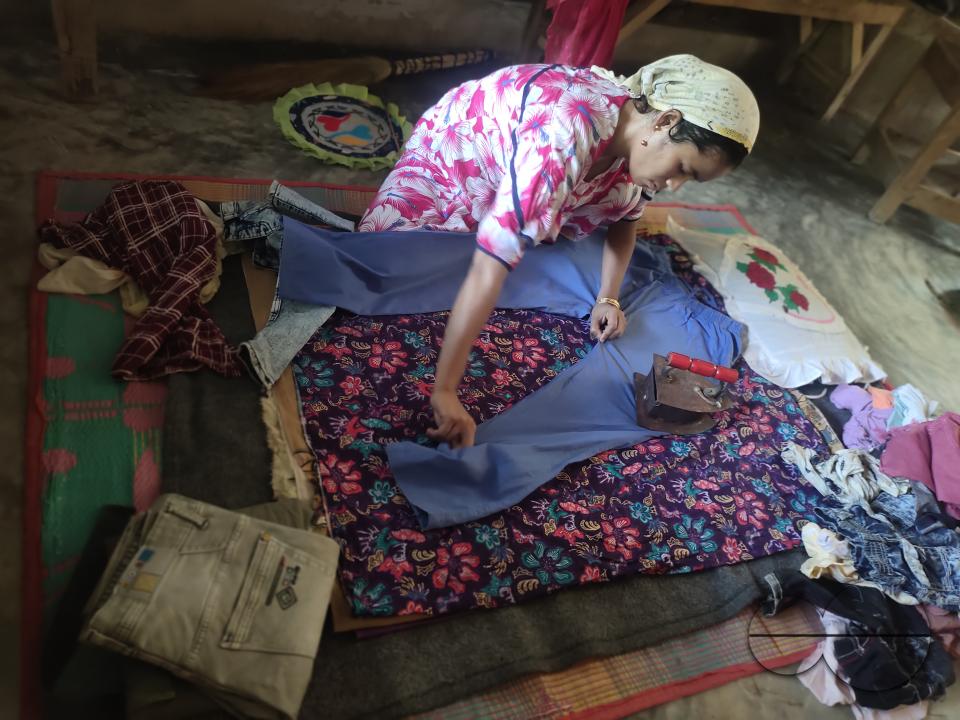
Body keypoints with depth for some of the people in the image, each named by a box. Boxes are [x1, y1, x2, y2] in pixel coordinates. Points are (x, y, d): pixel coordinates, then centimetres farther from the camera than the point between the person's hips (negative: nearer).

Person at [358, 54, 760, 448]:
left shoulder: (637, 132, -22)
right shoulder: (565, 136, -47)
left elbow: (625, 215, -1)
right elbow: (488, 271, -53)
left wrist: (608, 298, -16)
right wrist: (444, 391, -56)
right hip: (449, 153, -5)